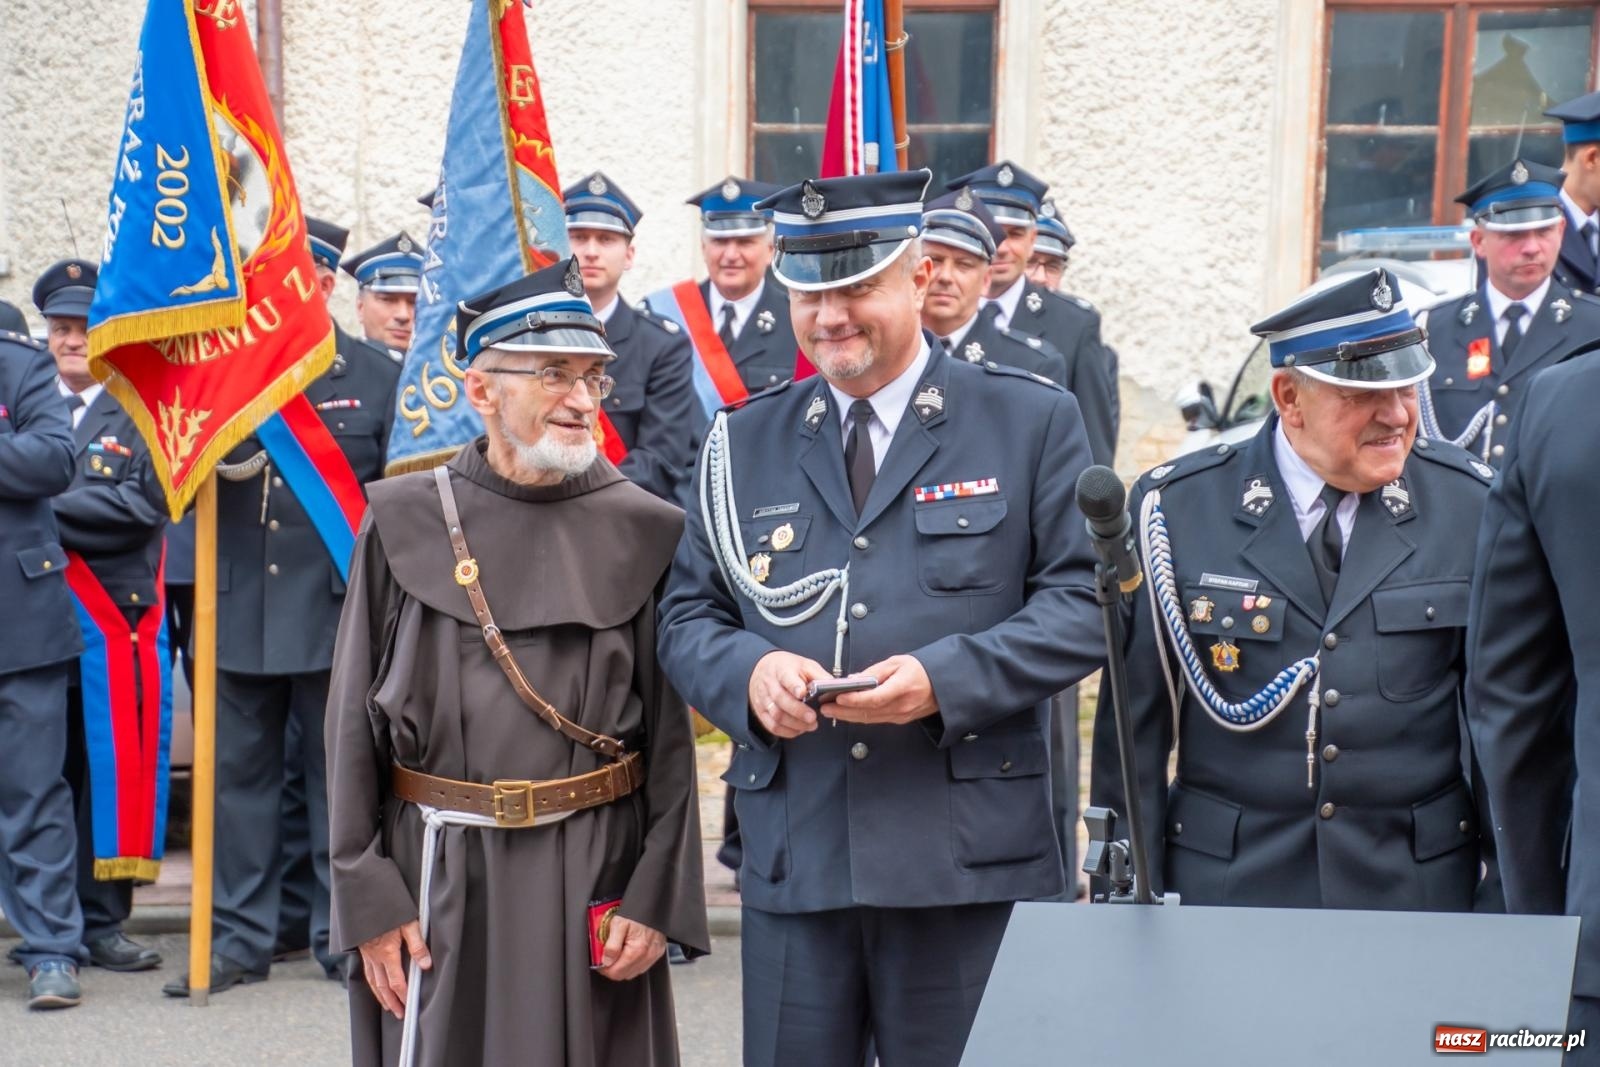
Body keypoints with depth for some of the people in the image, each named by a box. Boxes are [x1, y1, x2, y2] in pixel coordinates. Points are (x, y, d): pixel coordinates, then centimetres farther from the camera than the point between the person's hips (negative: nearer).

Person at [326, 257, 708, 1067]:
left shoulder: (643, 532, -1)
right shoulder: (406, 523, -2)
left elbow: (672, 738, -1)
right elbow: (355, 726, 1)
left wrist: (658, 901, -6)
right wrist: (368, 899, -3)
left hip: (594, 880, 0)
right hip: (442, 878, 0)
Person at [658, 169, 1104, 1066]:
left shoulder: (1033, 422, 2)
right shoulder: (743, 444, 12)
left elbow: (1083, 604, -4)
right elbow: (689, 616, 11)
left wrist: (947, 679, -18)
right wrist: (748, 670, -12)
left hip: (969, 861, -2)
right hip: (791, 857, 3)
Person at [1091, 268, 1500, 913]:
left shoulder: (1472, 508, -1)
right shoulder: (1177, 508, -4)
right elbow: (1135, 725, 0)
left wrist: (1505, 901, 1)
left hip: (1418, 888, 1)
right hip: (1227, 886, -1)